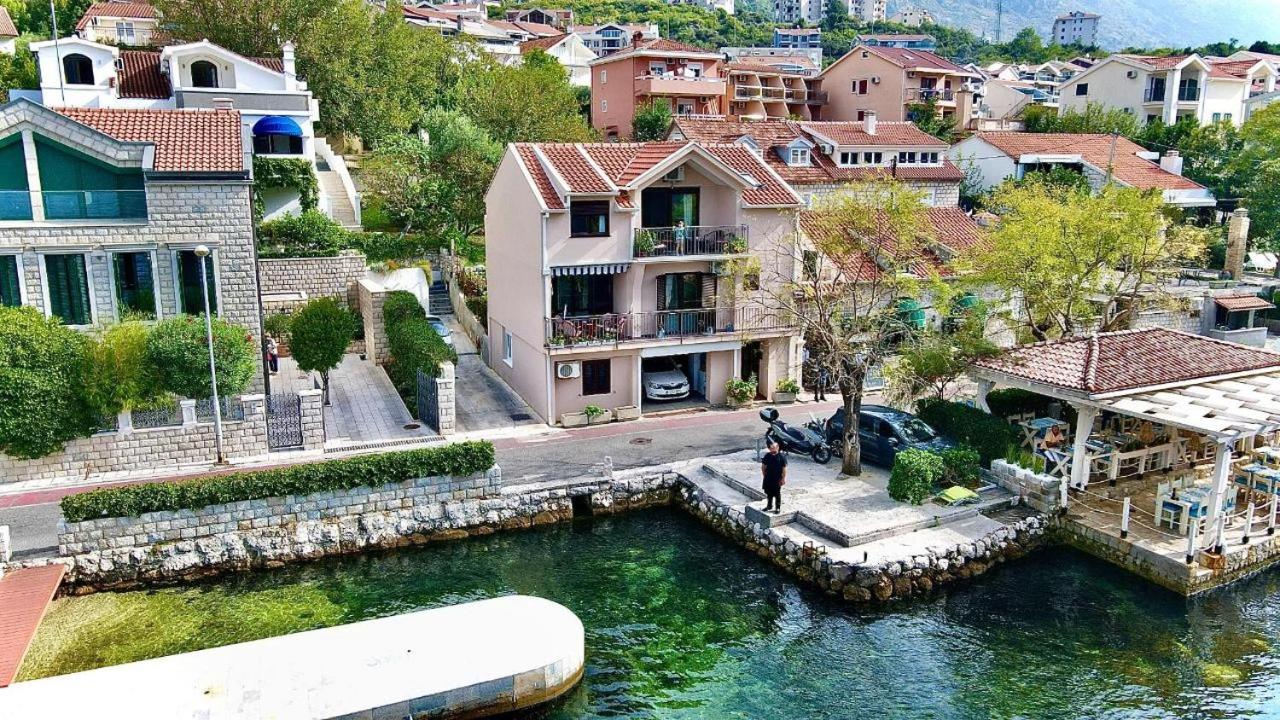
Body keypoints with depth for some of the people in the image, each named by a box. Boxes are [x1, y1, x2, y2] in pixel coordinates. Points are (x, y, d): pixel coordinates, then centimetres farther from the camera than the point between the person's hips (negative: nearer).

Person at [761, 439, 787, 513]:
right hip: (768, 479, 4)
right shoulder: (767, 456, -2)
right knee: (768, 493, 16)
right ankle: (769, 506, 33)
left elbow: (784, 468, -10)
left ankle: (778, 508, 19)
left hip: (777, 479, -4)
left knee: (777, 494, 6)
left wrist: (783, 478, -11)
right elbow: (763, 466, 7)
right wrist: (764, 475, 5)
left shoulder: (782, 457, -13)